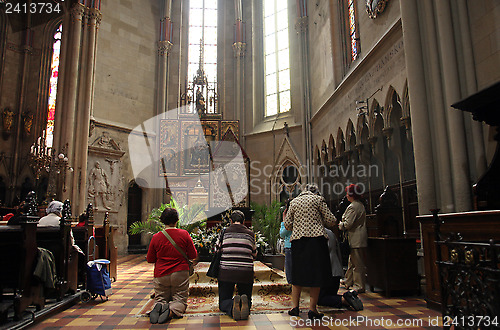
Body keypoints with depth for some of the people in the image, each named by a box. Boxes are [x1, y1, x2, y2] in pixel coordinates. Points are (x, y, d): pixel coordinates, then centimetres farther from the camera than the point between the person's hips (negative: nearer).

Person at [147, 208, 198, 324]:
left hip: (161, 275, 1)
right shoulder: (184, 234, -7)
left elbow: (150, 259, 6)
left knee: (160, 299, 17)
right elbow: (193, 255, 0)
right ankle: (172, 310, -24)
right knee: (180, 300, 8)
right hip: (180, 274, -1)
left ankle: (159, 306, -17)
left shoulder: (156, 237, -5)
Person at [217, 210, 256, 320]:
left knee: (223, 302, 13)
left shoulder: (224, 232, 5)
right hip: (246, 273, 1)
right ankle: (244, 303, -19)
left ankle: (232, 305, -24)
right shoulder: (250, 234, 7)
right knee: (246, 297, 19)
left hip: (226, 273, 0)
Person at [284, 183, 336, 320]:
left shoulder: (294, 201, 14)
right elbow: (330, 220, 1)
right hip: (316, 238, -3)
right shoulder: (318, 199, 4)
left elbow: (287, 224, 11)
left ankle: (295, 307, 12)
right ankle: (312, 308, 3)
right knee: (316, 273, 2)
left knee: (297, 273, 11)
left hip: (298, 239, 3)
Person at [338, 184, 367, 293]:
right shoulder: (360, 205, 14)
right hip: (360, 238, 10)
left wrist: (340, 224, 0)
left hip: (356, 239, -10)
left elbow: (348, 224, -20)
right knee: (352, 262, 19)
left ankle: (359, 286, 4)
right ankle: (349, 281, 29)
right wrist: (343, 224, 19)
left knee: (357, 263, -3)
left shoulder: (352, 207, -17)